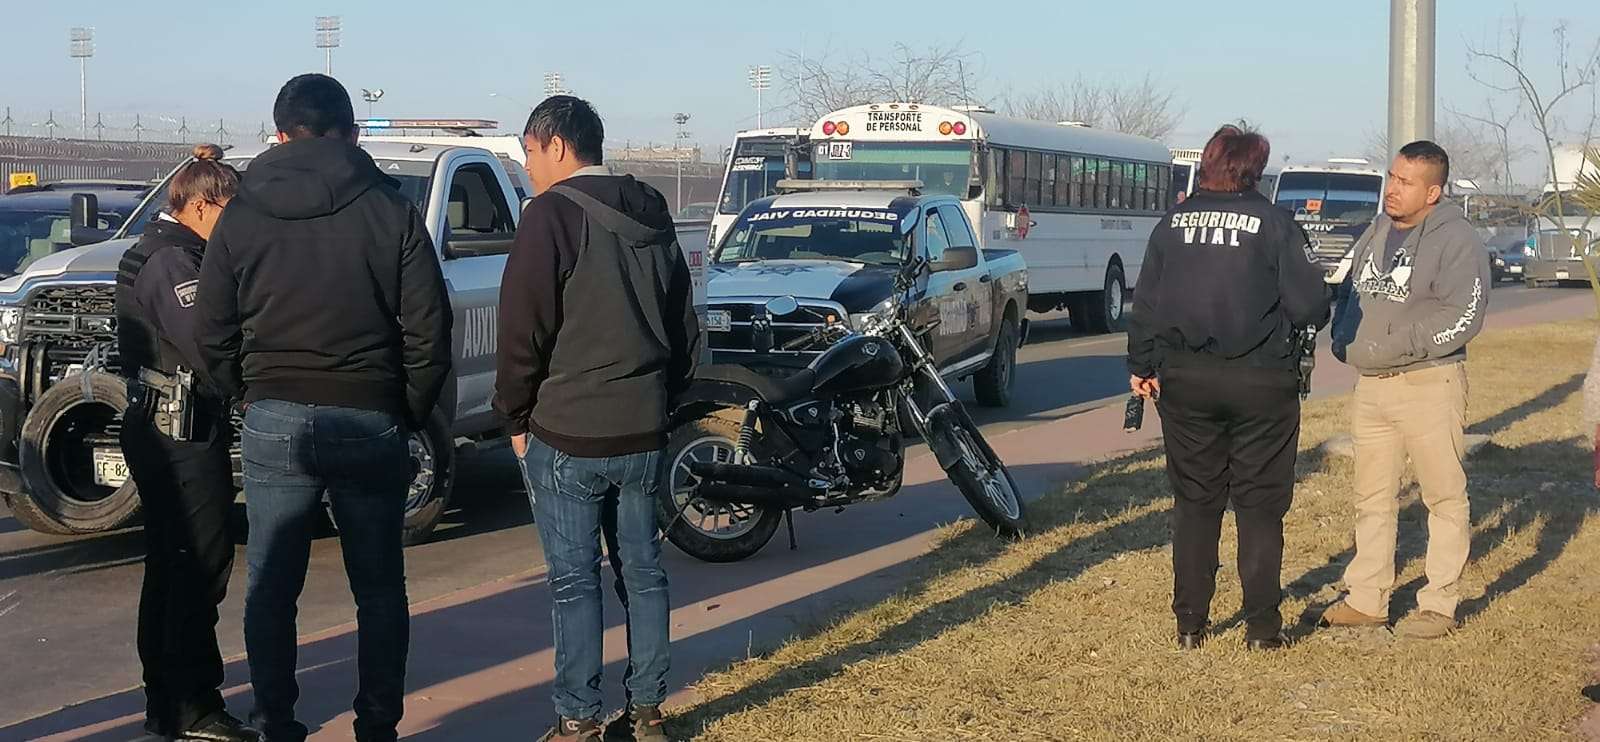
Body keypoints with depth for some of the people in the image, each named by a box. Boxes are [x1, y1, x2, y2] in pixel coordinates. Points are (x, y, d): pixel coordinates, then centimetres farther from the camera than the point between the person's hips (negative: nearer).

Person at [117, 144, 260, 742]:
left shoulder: (155, 251, 16)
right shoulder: (172, 261, -17)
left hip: (155, 425, 11)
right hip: (184, 430, -11)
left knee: (170, 565, 16)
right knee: (202, 564, -7)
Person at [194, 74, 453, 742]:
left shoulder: (243, 216, 2)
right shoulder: (392, 211, -1)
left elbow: (213, 336, 5)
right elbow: (428, 330, -3)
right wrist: (411, 411, 10)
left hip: (275, 422, 1)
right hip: (371, 422, 0)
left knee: (270, 590, 10)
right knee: (379, 590, 11)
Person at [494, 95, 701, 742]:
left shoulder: (552, 215, -11)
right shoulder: (652, 218, 12)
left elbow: (523, 331, -13)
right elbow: (686, 330, 16)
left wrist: (516, 417, -1)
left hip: (567, 433, -6)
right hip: (643, 431, 7)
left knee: (574, 580, 0)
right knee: (642, 570, 12)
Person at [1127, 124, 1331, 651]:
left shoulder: (1172, 223, 2)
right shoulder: (1274, 223, -8)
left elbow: (1144, 304, 6)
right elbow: (1311, 304, -11)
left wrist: (1142, 365, 17)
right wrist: (1308, 321, 12)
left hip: (1184, 379, 3)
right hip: (1261, 382, -3)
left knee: (1194, 502, 12)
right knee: (1260, 504, 7)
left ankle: (1190, 624, 14)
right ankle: (1262, 627, 8)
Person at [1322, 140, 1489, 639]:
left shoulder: (1455, 239, -9)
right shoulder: (1375, 234, 13)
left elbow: (1463, 316, -17)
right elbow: (1349, 294, 21)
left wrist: (1398, 346, -21)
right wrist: (1344, 340, 2)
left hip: (1431, 384, -7)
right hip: (1371, 386, 7)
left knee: (1444, 496, 1)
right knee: (1372, 497, 12)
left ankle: (1439, 605, 8)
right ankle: (1366, 599, 20)